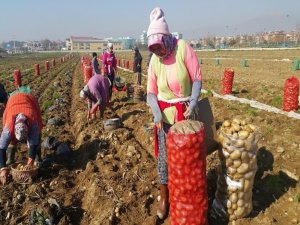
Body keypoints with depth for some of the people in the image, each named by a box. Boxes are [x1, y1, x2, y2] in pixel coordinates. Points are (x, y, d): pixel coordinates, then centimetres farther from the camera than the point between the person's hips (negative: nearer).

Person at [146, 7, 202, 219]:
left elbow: (197, 78, -9)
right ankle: (164, 197, 24)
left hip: (185, 112, -2)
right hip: (165, 114, 2)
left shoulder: (183, 47, -12)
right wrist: (156, 112, -18)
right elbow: (151, 92, -1)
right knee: (164, 158, 6)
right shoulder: (154, 60, -3)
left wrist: (193, 102, -22)